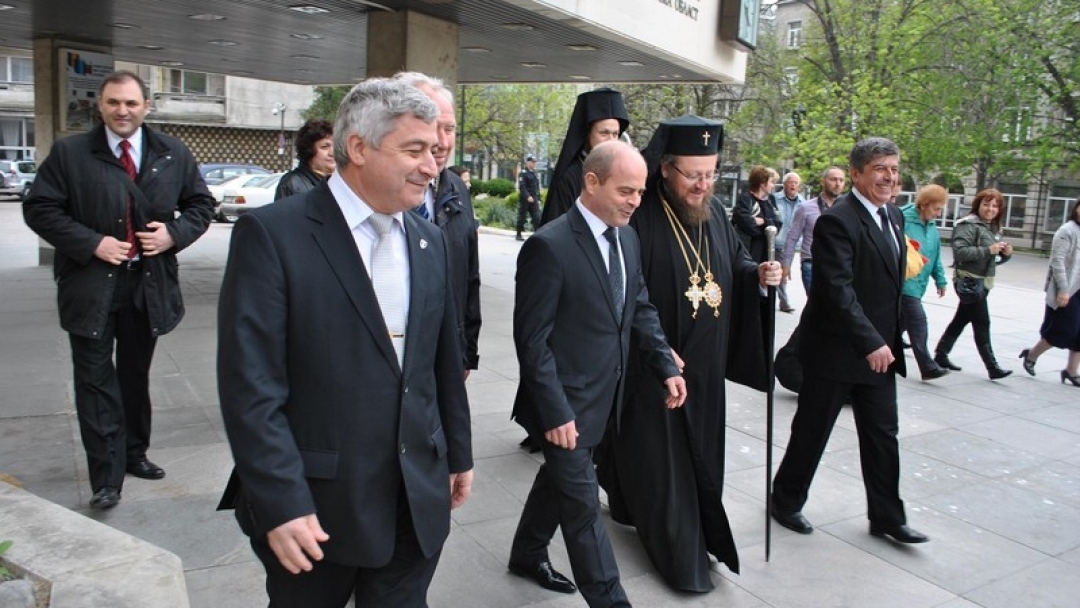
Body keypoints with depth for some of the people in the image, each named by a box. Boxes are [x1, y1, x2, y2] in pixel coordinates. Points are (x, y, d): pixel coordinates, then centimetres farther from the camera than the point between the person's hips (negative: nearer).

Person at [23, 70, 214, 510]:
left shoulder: (173, 154, 3)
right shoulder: (69, 153, -4)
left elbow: (201, 204, 10)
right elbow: (39, 209, -3)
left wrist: (175, 234, -9)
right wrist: (91, 243, -16)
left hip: (149, 284, 3)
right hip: (91, 285, -2)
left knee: (136, 376, 16)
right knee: (96, 381, 1)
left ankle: (134, 454, 33)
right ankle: (106, 478, 8)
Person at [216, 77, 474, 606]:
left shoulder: (429, 241, 6)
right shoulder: (272, 234, -12)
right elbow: (250, 384, -16)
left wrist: (459, 453, 16)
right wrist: (281, 504, -17)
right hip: (316, 507, -4)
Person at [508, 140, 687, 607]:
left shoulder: (627, 239, 5)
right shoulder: (550, 245, -20)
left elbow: (641, 310, 12)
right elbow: (532, 338, -20)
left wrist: (667, 368, 3)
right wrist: (555, 411, -20)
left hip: (601, 397, 8)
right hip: (566, 402, -8)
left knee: (560, 478, 24)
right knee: (582, 503, 3)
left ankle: (527, 554, 45)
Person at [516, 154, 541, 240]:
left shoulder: (535, 173, 15)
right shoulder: (523, 173, -7)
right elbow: (522, 187, -17)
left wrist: (538, 199, 15)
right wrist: (528, 196, -27)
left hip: (534, 200, 6)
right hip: (524, 200, -6)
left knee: (537, 218, -3)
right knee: (521, 217, 3)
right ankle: (518, 235, 13)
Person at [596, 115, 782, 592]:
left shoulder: (714, 211, 4)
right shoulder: (640, 217, -18)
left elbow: (735, 260, 16)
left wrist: (758, 273, -6)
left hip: (705, 364, 7)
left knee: (700, 452, 17)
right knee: (660, 458, 4)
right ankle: (681, 556, 19)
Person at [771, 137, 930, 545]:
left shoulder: (894, 216, 11)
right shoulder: (837, 221, -17)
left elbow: (891, 282, 16)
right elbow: (838, 289, -25)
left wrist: (888, 341, 12)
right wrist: (870, 343, -29)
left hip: (879, 350, 8)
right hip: (836, 350, -8)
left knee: (883, 435, 13)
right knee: (812, 432, 7)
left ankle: (886, 517, 27)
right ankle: (786, 501, 26)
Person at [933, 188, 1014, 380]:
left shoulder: (994, 228, 15)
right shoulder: (969, 225, -11)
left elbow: (995, 258, 21)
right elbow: (960, 251, -23)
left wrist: (1006, 253, 0)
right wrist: (988, 250, -25)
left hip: (983, 282, 9)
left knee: (961, 320, 14)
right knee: (982, 324, -6)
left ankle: (941, 355, 24)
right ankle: (992, 367, -3)